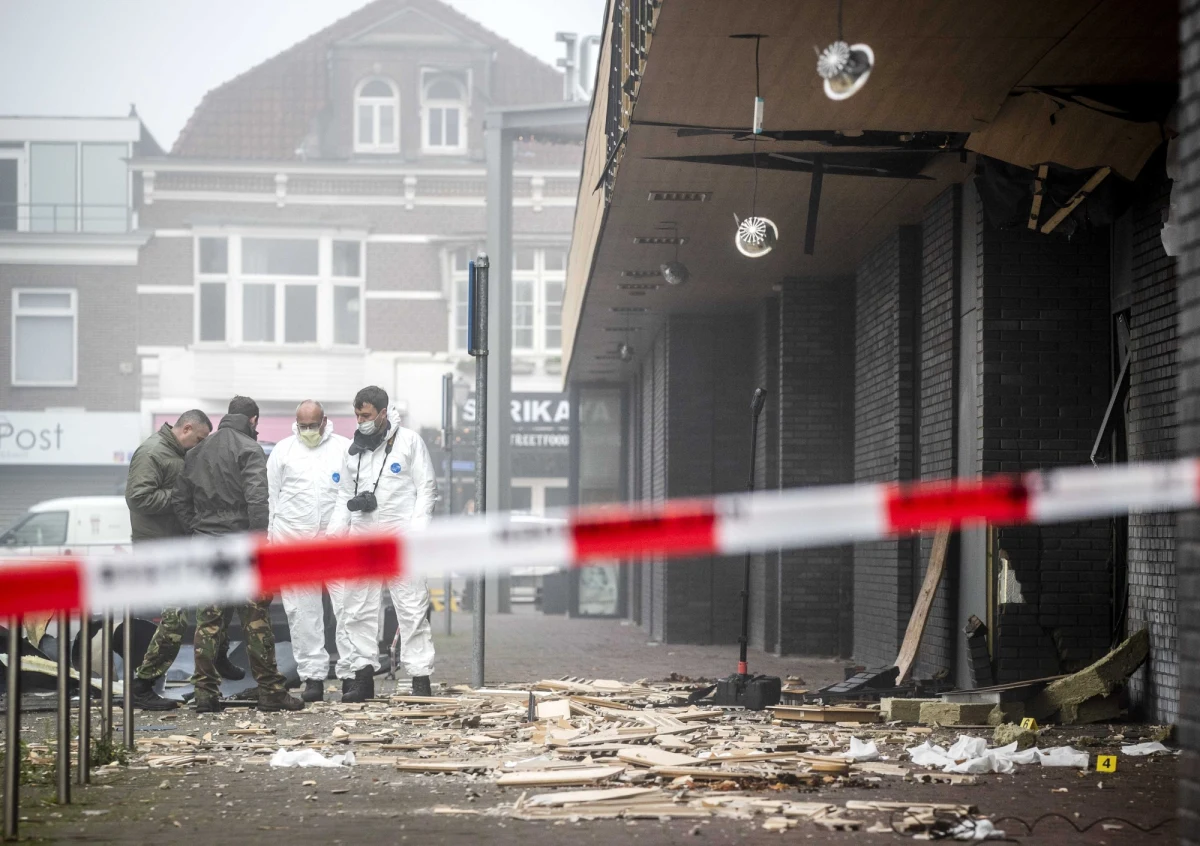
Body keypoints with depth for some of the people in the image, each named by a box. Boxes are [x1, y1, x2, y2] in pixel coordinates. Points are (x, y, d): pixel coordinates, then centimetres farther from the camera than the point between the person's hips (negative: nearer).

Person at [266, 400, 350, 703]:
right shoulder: (283, 450, 9)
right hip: (292, 538, 1)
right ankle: (313, 676, 8)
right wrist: (267, 539, 4)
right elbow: (270, 495, 10)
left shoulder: (345, 448, 6)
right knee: (302, 611, 2)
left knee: (348, 605, -8)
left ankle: (353, 672, -4)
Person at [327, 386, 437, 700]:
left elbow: (427, 488, -2)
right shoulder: (354, 450, 14)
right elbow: (345, 495, 19)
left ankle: (421, 678, -4)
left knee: (412, 610, -6)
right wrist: (335, 531, 6)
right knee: (360, 610, 4)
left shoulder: (409, 441, 0)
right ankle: (364, 675, 11)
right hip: (361, 538, 5)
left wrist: (416, 530, -12)